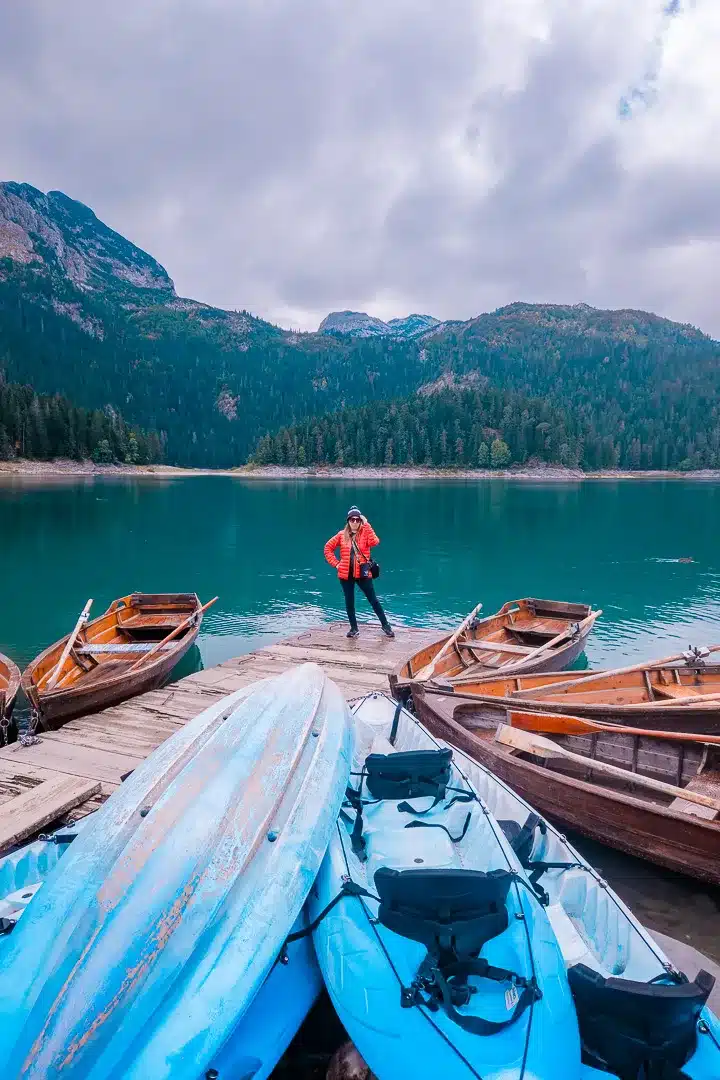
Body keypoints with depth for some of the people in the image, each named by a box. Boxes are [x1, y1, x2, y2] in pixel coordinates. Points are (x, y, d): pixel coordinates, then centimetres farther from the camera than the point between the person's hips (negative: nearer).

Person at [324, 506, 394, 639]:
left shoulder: (365, 532, -1)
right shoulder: (342, 535, 3)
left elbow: (375, 542, -21)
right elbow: (328, 548, 11)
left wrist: (366, 524, -19)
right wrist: (335, 563, 2)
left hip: (363, 573, -2)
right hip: (346, 574, 2)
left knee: (373, 600, 2)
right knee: (349, 601, 10)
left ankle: (385, 625, 12)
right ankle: (354, 628, 23)